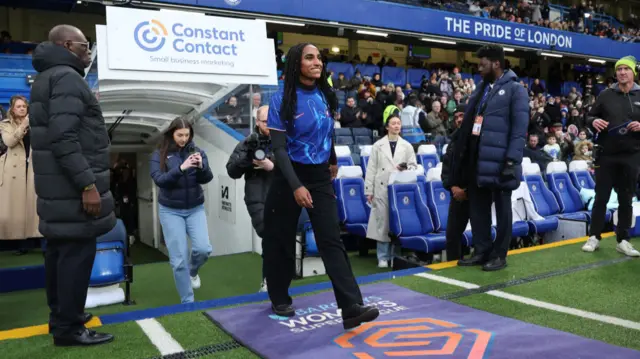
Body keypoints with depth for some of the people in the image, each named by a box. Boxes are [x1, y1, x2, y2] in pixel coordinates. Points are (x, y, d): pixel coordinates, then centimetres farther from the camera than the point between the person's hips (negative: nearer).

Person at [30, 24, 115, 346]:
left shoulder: (47, 78, 19)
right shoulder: (66, 78, -13)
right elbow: (64, 137, -24)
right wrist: (87, 184, -24)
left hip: (58, 187, 11)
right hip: (73, 189, -11)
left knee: (60, 252, 15)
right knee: (77, 254, -5)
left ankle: (61, 317, 27)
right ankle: (69, 328, 3)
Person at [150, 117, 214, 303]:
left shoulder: (196, 151, -1)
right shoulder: (159, 155, -5)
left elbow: (207, 178, -7)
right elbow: (159, 180, -17)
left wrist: (201, 166, -28)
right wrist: (181, 168, -30)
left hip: (195, 208, 2)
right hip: (170, 211, -1)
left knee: (203, 248, -12)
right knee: (179, 259, -2)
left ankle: (193, 271, 24)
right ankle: (187, 302, 13)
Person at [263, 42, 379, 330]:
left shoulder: (324, 96, 4)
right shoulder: (282, 100, -12)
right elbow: (279, 148, -17)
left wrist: (333, 160, 34)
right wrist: (295, 186, -27)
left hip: (320, 177, 4)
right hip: (290, 177, -3)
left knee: (332, 240, -4)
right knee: (281, 240, 9)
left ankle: (351, 308, -9)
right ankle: (280, 299, 28)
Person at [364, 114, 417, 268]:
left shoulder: (407, 146, 9)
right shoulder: (378, 145, 5)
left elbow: (413, 165, 10)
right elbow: (371, 169, 2)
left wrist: (405, 168, -13)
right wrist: (369, 190, -2)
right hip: (382, 188, -1)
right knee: (382, 221, -2)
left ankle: (396, 255, 14)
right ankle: (383, 257, 5)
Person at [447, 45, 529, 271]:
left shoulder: (515, 90, -4)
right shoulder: (482, 90, 17)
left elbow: (519, 129, -12)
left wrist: (512, 160, -19)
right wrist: (462, 156, 13)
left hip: (498, 160, -7)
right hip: (476, 159, 7)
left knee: (502, 208, 5)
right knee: (477, 208, 10)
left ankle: (499, 255, 13)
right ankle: (481, 251, 21)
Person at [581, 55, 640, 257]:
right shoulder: (606, 95, 5)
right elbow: (590, 116, 10)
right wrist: (594, 121, -12)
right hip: (607, 155, 0)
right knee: (601, 197, 5)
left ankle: (623, 240, 18)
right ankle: (594, 237, 15)